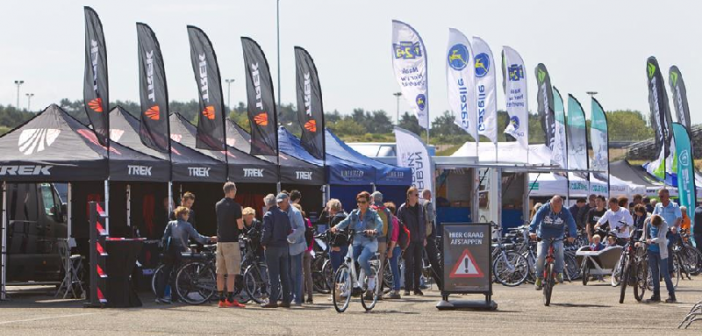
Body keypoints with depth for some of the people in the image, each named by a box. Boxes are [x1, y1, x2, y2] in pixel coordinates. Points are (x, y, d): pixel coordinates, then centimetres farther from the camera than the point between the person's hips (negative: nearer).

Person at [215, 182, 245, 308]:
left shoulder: (218, 205, 9)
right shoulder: (235, 206, -11)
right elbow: (240, 226, -12)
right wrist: (241, 217, 9)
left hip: (220, 240, 7)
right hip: (231, 241, -7)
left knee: (220, 272, 8)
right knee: (232, 272, -6)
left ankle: (221, 299, 10)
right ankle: (230, 299, -10)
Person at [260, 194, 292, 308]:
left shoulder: (268, 215, -11)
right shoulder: (284, 214, 8)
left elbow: (266, 232, -16)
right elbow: (289, 230, 9)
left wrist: (263, 243, -1)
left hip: (272, 247, -6)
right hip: (284, 246, 6)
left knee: (273, 275, -5)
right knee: (285, 274, 9)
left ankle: (273, 300, -7)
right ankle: (286, 300, 11)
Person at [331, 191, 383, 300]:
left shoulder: (373, 214, -2)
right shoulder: (354, 213, 11)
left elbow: (380, 224, -18)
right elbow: (346, 222, -2)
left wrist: (374, 230, -41)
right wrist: (337, 227, -23)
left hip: (369, 243, -4)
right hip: (356, 242, 5)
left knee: (362, 259, -29)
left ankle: (372, 278, -5)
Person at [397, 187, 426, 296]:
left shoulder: (420, 208, 11)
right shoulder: (403, 208, -4)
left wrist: (424, 237, 12)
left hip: (419, 240, 4)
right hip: (408, 240, -4)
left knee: (418, 264, 6)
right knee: (409, 264, -4)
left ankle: (417, 288, 12)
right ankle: (407, 288, 1)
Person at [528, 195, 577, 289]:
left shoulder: (565, 212, -10)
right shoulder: (544, 209, -15)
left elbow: (571, 223, -22)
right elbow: (536, 219, -29)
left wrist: (572, 235, -42)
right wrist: (532, 231, -48)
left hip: (557, 238, 1)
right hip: (543, 238, -1)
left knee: (559, 250, -28)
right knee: (540, 256, -18)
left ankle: (558, 272, -8)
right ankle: (539, 278, 1)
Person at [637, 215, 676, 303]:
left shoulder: (664, 224, -17)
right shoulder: (647, 222, -2)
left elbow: (661, 238, -27)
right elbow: (645, 234, 12)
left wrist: (652, 241, -40)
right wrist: (639, 242, 1)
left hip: (661, 252, -5)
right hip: (651, 251, 5)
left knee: (665, 273, -5)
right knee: (654, 273, 10)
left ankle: (672, 296, 0)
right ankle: (656, 295, 16)